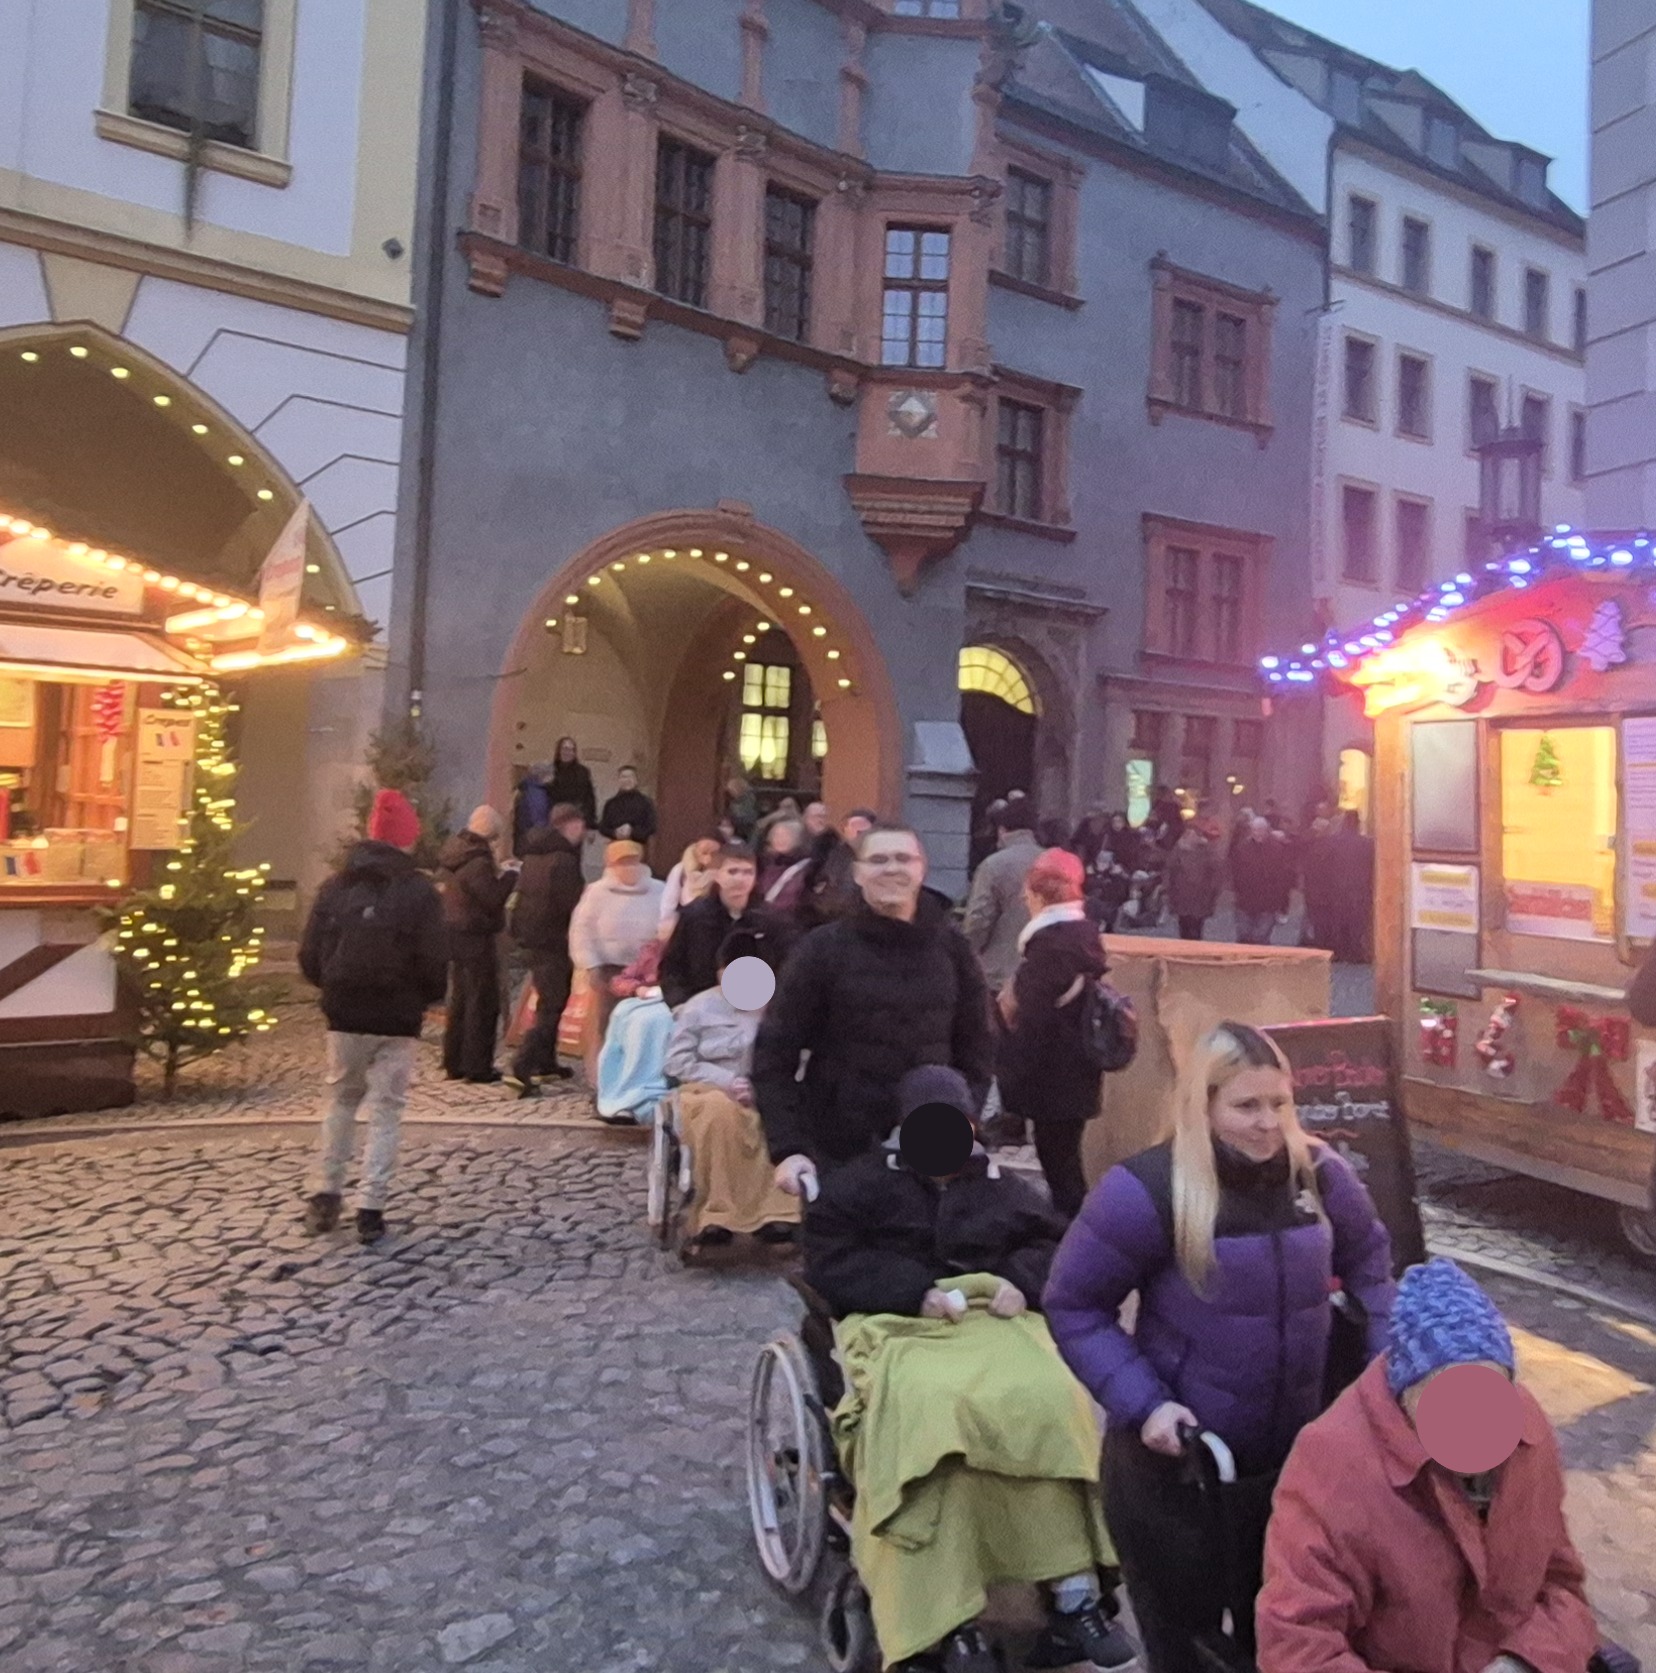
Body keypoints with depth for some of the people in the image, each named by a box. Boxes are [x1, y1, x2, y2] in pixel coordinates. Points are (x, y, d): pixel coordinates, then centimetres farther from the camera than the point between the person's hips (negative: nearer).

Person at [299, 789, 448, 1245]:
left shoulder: (336, 885, 1)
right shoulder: (418, 891, -10)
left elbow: (309, 955, 1)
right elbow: (433, 960, -14)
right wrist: (431, 997, 6)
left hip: (344, 1014, 3)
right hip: (397, 1017, -3)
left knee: (340, 1101, 21)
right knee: (386, 1110, 6)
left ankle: (324, 1195, 21)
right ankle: (370, 1209, 6)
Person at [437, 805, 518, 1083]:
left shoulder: (453, 851, 9)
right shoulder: (478, 861, -21)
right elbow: (493, 899, -21)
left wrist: (497, 872, 9)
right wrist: (509, 875, -8)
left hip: (454, 934, 9)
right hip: (477, 938, -9)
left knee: (460, 999, 17)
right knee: (483, 1003, -1)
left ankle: (454, 1063, 23)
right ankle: (477, 1068, 3)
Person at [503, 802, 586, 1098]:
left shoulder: (534, 853, 8)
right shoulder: (563, 859, -19)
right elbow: (573, 905, -20)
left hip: (531, 934, 9)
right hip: (553, 939, -9)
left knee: (550, 1001, 22)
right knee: (551, 1007, -5)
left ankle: (546, 1061, 31)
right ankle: (521, 1069, -13)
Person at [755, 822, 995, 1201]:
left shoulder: (951, 948, 3)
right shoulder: (823, 948, -5)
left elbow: (977, 1048, 9)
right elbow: (773, 1054, -4)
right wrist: (787, 1147, -13)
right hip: (836, 1157, -2)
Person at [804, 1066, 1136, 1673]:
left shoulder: (1001, 1187, 25)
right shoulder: (862, 1182, 13)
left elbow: (1053, 1243, 18)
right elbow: (829, 1260, 0)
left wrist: (1019, 1282, -6)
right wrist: (917, 1291, -12)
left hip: (996, 1320, 3)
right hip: (901, 1323, -3)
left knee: (1049, 1402, -28)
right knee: (932, 1415, -34)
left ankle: (1075, 1594, -23)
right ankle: (946, 1624, -33)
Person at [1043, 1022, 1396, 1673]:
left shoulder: (1318, 1172, -6)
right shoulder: (1146, 1189, -22)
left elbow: (1368, 1257, 13)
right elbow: (1073, 1306, -13)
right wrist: (1141, 1403, -20)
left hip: (1297, 1451, 5)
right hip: (1179, 1459, -4)